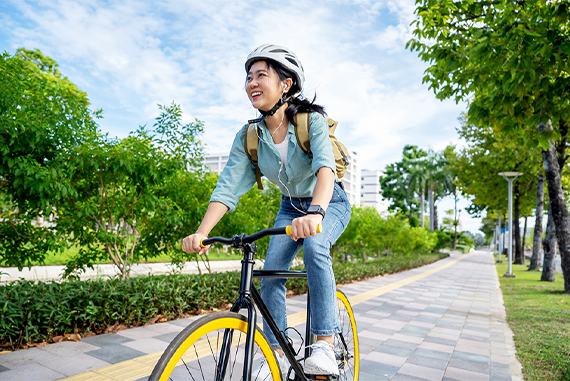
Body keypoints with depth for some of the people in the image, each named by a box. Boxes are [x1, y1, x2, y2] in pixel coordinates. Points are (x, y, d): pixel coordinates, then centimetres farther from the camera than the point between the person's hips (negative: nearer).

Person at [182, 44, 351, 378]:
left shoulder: (311, 120, -24)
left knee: (314, 246, -33)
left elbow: (325, 166, -41)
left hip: (329, 203, -3)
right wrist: (201, 232, -35)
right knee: (271, 272, -11)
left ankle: (325, 346, -22)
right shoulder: (248, 136, -13)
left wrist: (315, 212, -60)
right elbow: (228, 187, -21)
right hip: (291, 206, 4)